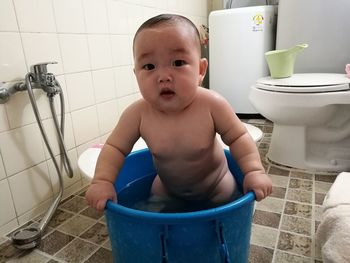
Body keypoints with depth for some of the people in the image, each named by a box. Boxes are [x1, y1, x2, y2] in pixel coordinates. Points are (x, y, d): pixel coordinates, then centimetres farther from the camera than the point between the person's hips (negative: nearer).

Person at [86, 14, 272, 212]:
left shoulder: (211, 104, -31)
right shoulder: (138, 113, -28)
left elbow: (238, 137, -18)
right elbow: (115, 148, -15)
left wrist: (254, 171, -28)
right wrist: (102, 181, -26)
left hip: (215, 186, -1)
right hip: (167, 187, 2)